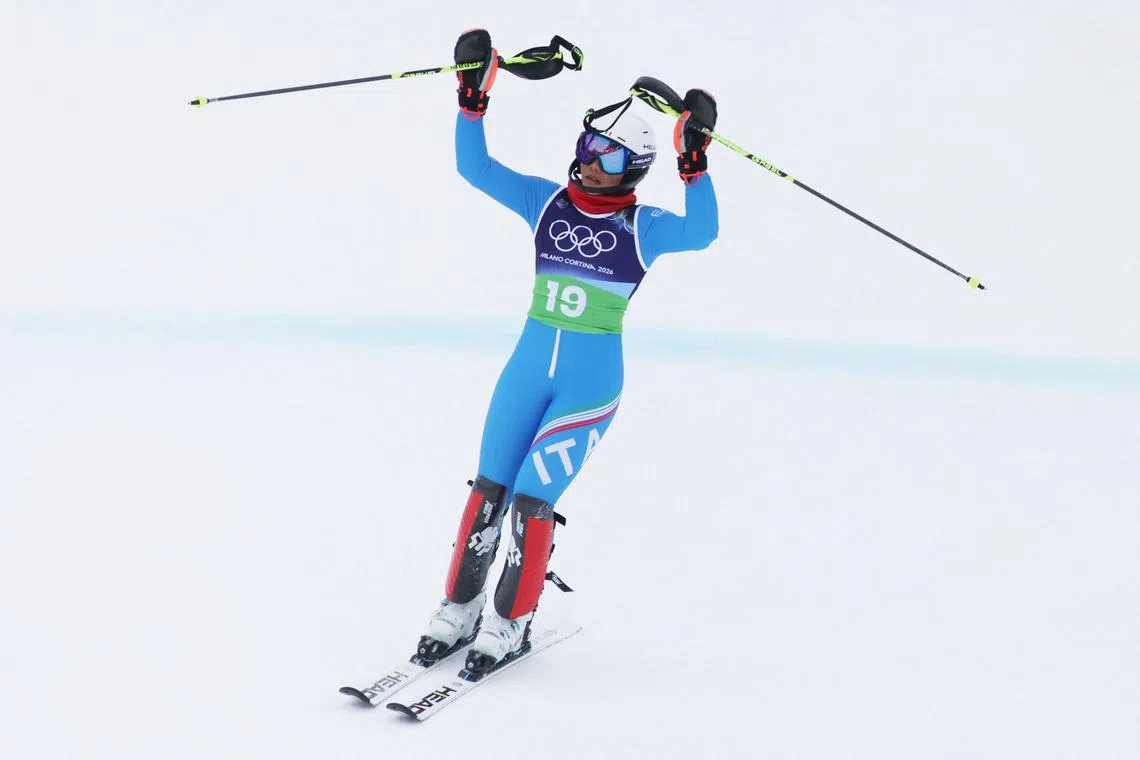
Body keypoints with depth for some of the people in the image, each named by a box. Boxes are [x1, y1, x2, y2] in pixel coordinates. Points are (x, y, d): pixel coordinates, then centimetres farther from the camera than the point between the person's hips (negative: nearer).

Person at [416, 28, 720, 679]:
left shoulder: (641, 228, -6)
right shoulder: (546, 202, 3)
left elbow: (700, 233, -25)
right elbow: (475, 167, -3)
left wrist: (695, 162, -33)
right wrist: (473, 99, -14)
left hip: (591, 384, -4)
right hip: (528, 369, 4)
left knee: (532, 499, -9)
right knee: (488, 491, 2)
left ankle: (511, 625, 8)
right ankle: (460, 610, 16)